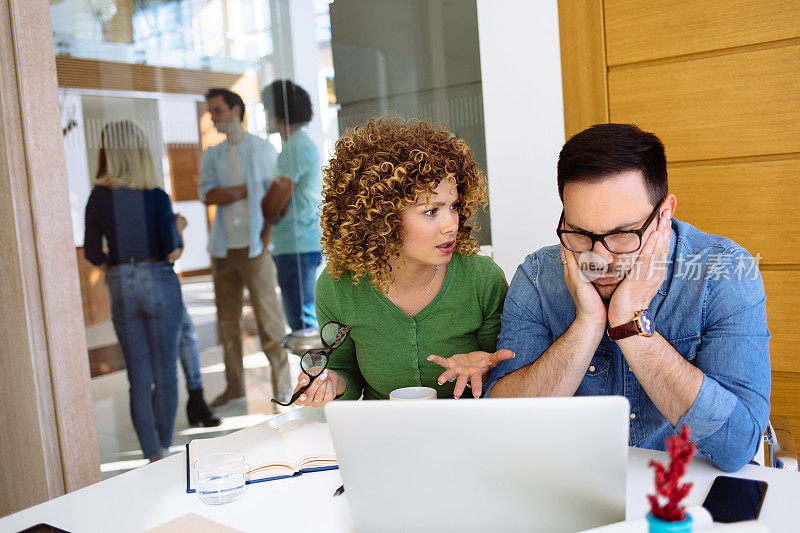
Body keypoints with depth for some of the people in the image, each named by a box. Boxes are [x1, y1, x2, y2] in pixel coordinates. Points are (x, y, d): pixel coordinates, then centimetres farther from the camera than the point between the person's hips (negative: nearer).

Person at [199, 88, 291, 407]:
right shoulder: (212, 155, 14)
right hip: (223, 248, 4)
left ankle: (282, 384, 7)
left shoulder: (263, 149, 5)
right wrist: (247, 190, -11)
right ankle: (234, 385, 18)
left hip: (255, 246, -4)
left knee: (269, 316, -4)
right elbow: (207, 195, -1)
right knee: (227, 320, 7)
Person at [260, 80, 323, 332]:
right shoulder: (301, 144, 19)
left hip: (297, 247, -10)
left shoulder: (296, 148, -14)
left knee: (303, 322, -6)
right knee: (303, 319, 16)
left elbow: (273, 209, -15)